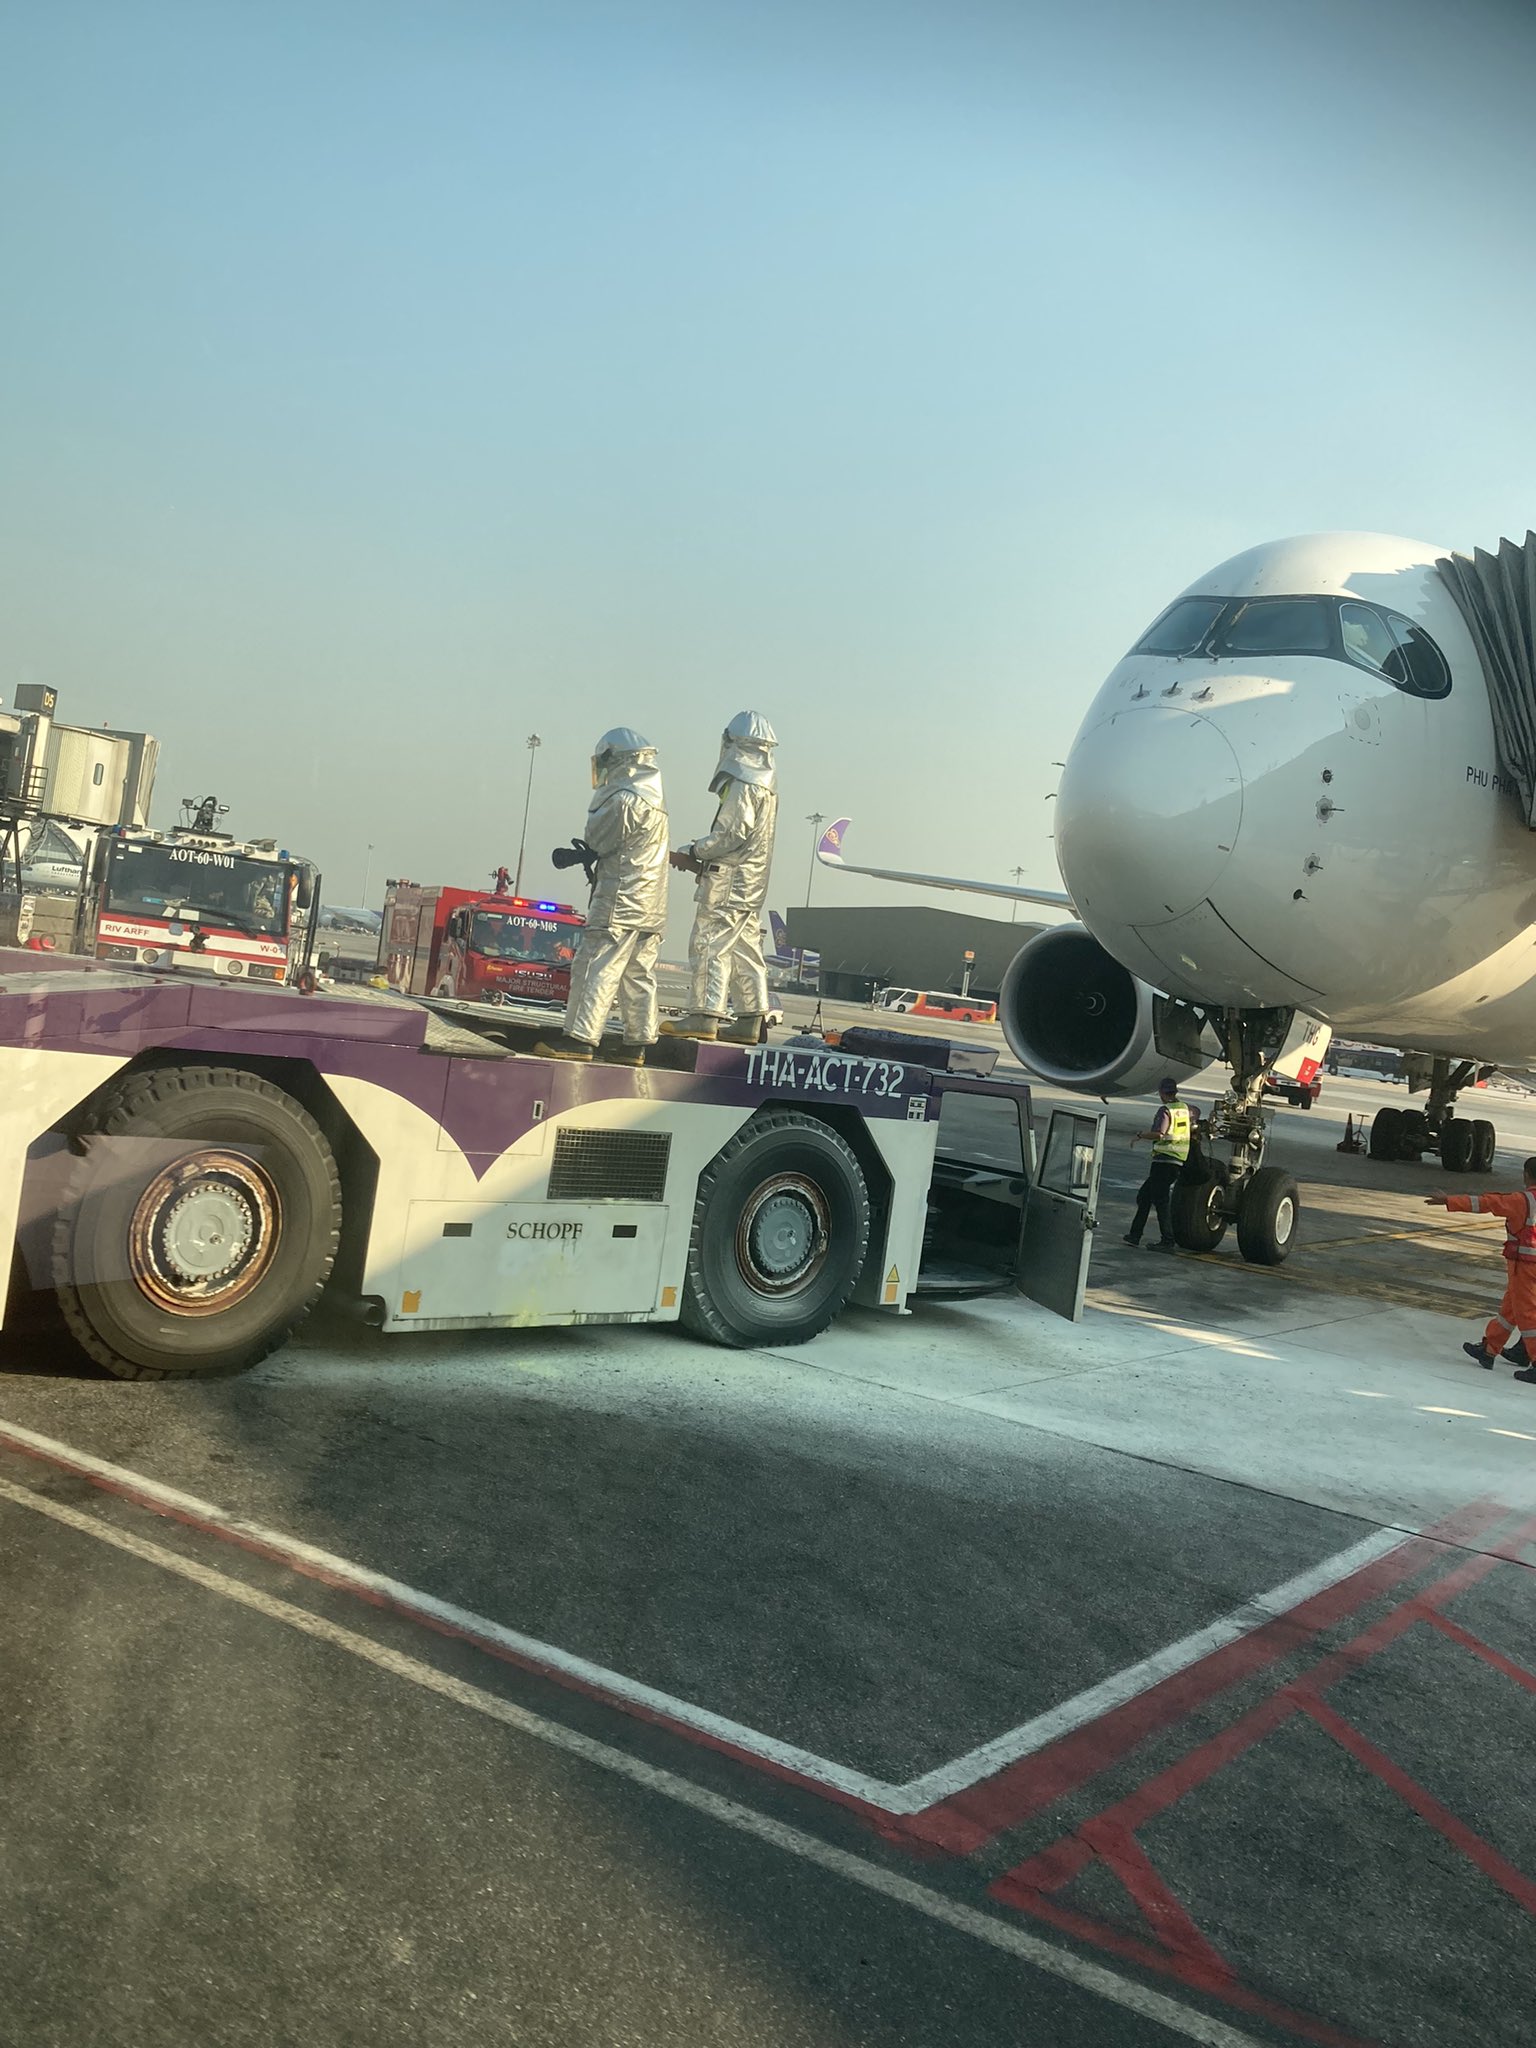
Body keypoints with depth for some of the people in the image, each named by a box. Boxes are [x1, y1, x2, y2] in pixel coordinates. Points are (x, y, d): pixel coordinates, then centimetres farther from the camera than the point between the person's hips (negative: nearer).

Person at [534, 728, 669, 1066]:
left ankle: (581, 1037, -7)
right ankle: (637, 1042, 10)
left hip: (621, 901, -9)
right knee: (639, 976, 9)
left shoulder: (624, 799, -13)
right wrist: (585, 851, 9)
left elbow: (596, 842, -5)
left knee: (596, 968, -7)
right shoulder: (656, 798, 17)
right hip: (653, 906, 9)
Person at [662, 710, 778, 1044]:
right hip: (751, 882, 10)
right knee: (746, 949, 9)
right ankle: (750, 1021, 10)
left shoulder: (743, 785, -12)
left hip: (728, 881, -10)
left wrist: (692, 851, -9)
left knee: (710, 943, -9)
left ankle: (705, 1015, -12)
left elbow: (732, 834, -19)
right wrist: (701, 861, 13)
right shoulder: (765, 786, 19)